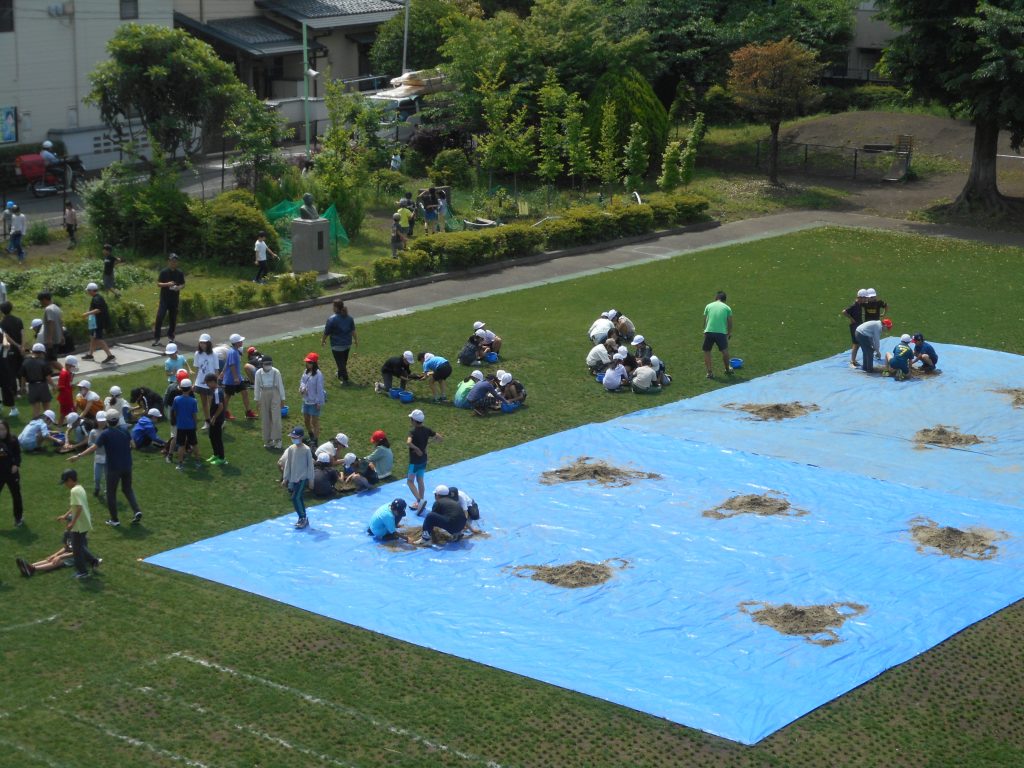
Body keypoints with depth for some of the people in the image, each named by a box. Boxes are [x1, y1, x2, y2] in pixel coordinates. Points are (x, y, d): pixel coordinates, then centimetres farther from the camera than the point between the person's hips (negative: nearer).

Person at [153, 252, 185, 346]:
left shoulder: (180, 273, 3)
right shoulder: (163, 272, -4)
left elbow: (183, 284, 10)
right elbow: (158, 284, -3)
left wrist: (179, 287, -12)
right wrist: (167, 284, -21)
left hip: (175, 299, 3)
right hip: (164, 298, -3)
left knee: (173, 318, 8)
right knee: (159, 317, -10)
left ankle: (170, 336, 26)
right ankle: (156, 338, -9)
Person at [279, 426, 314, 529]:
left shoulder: (306, 450, -10)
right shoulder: (291, 449, 4)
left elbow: (310, 465, -7)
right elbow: (287, 464, 11)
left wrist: (310, 480, -6)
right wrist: (285, 478, 11)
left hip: (303, 478, -6)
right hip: (293, 478, 6)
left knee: (295, 498, -13)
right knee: (299, 498, 10)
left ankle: (303, 518, -2)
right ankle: (303, 519, 19)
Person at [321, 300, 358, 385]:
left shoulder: (332, 319, -21)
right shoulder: (349, 317, -3)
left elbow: (326, 332, -12)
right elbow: (353, 330, 6)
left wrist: (323, 340, 5)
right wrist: (356, 340, 19)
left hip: (337, 345, -6)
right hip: (347, 344, 6)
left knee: (340, 362, 5)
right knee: (344, 361, 23)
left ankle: (345, 379, 5)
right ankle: (340, 375, 41)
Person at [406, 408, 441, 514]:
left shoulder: (413, 431, -22)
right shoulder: (426, 429, -2)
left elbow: (408, 442, -40)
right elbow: (439, 438, 4)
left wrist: (416, 448, -25)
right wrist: (428, 442, 3)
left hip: (414, 460, -7)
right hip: (423, 459, 7)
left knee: (410, 481, 3)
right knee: (420, 481, 17)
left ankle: (420, 501, -12)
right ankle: (419, 503, 24)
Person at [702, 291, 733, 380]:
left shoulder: (708, 306, 12)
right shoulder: (727, 308, 9)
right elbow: (729, 322, 10)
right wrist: (729, 333, 24)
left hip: (709, 332, 1)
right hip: (721, 332, -1)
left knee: (707, 351, 13)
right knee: (725, 351, 18)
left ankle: (709, 372, 7)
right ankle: (727, 368, 33)